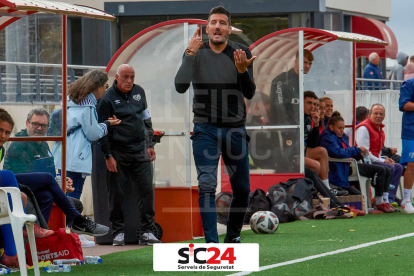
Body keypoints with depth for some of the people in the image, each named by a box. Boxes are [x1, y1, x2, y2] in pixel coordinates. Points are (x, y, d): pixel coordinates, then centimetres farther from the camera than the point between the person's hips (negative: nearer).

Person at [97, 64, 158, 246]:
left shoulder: (139, 92, 10)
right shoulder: (107, 99, -7)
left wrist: (150, 145, 16)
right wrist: (108, 156, -9)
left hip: (140, 150, 4)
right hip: (118, 152, -4)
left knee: (146, 189, -1)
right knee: (117, 194, 0)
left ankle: (146, 231, 5)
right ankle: (118, 232, 11)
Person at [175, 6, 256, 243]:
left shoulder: (241, 53, -1)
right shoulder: (196, 53, -3)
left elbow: (250, 94, -7)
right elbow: (181, 86, -15)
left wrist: (242, 70, -25)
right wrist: (189, 54, -23)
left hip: (235, 130, 2)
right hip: (205, 129, -2)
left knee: (242, 190, 8)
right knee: (207, 186, -14)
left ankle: (233, 236, 30)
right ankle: (211, 243, -14)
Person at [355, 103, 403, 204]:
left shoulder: (380, 129, 19)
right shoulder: (363, 128, -14)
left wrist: (385, 159, 4)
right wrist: (382, 161, -17)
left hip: (375, 160, 10)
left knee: (398, 167, 3)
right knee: (388, 168, -25)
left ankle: (390, 199, -6)